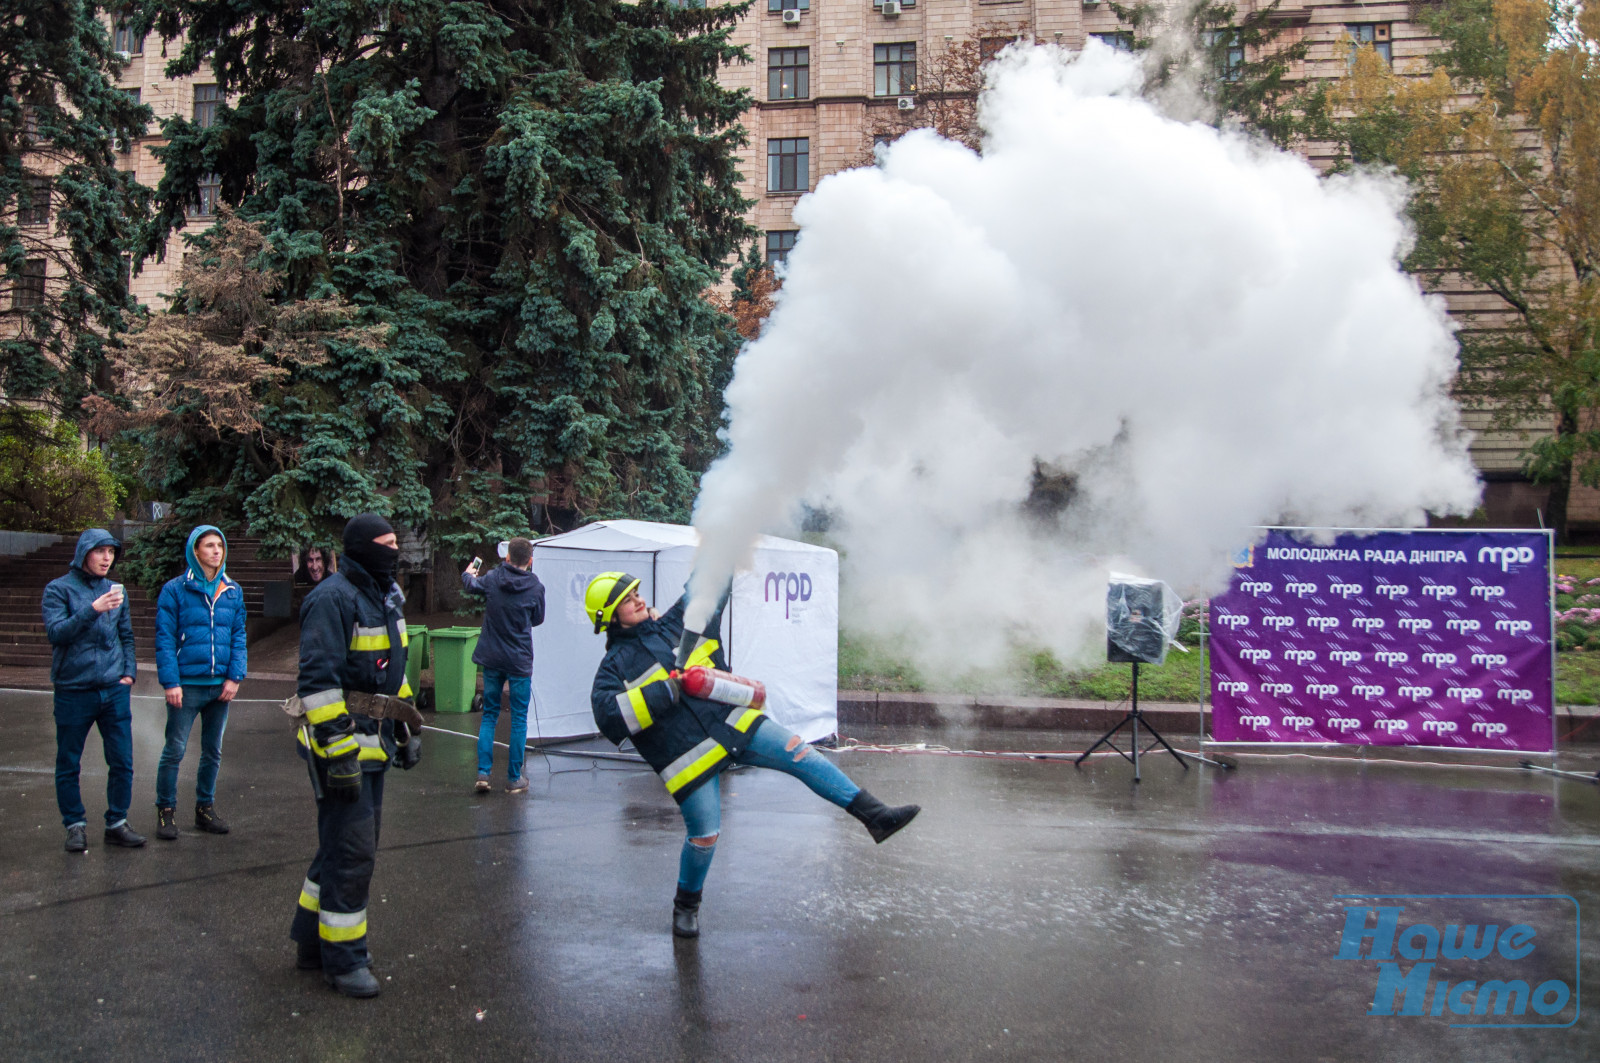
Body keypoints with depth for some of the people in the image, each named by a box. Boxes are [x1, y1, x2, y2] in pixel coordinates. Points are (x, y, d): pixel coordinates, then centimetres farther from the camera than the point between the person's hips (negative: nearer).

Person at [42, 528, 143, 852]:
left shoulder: (115, 590, 10)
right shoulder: (59, 589, -2)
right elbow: (56, 632, -15)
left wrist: (129, 672, 5)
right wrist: (93, 609, -26)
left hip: (114, 691, 3)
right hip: (73, 691, -3)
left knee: (122, 762, 2)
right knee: (68, 765, 7)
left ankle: (117, 823, 15)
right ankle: (75, 826, 20)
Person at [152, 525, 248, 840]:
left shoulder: (233, 591, 8)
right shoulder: (175, 590, -5)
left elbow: (239, 636, 9)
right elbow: (164, 639, -7)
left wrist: (235, 676, -2)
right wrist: (171, 682, -14)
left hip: (220, 685, 4)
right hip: (187, 685, -4)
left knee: (213, 752, 13)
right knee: (174, 751, 1)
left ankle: (205, 808, 26)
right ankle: (166, 811, 14)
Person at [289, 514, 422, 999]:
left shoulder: (383, 597, 14)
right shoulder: (333, 599, -17)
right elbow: (318, 681, -22)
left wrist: (407, 730, 23)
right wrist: (339, 753, -24)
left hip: (371, 744, 10)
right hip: (341, 744, -10)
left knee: (353, 846, 18)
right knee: (350, 853, -4)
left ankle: (313, 941, 33)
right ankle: (343, 960, 10)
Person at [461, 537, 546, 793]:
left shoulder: (493, 580, -4)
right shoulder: (535, 588, -10)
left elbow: (470, 584, 18)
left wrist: (468, 573, 42)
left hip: (492, 659, 2)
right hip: (520, 661, -2)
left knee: (489, 715, 14)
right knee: (519, 719, 6)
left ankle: (483, 773, 6)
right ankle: (514, 778, 10)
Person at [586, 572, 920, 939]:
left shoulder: (675, 623, 11)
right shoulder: (615, 666, 0)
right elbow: (608, 714, -18)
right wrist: (664, 692, -23)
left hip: (732, 723, 4)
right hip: (689, 755, -4)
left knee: (800, 753, -7)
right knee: (704, 835, -1)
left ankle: (874, 815, -3)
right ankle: (686, 905, 27)